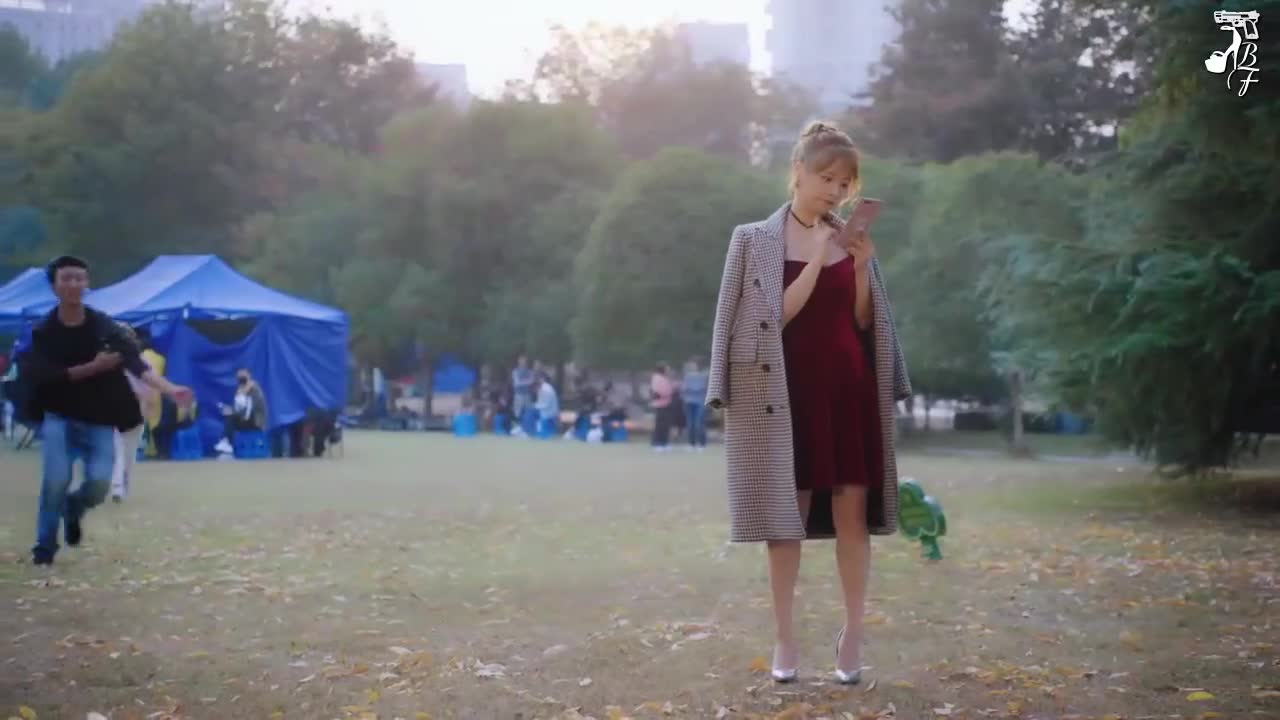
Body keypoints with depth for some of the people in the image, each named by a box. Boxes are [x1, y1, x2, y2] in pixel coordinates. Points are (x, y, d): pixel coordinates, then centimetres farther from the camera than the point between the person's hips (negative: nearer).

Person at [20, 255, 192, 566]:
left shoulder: (104, 326, -6)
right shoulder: (44, 331, -5)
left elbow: (135, 362, -19)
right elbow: (44, 376, -16)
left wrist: (170, 389, -35)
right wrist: (91, 368, -22)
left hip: (99, 419, 1)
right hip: (59, 416, -1)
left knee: (99, 484, -12)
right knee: (56, 480, -16)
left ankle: (73, 507, 26)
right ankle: (45, 546, 5)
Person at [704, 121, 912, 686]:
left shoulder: (850, 240, 10)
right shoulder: (756, 239, -1)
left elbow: (864, 322, 9)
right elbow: (777, 315, -10)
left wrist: (861, 268, -7)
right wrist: (818, 257, -16)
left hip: (849, 389, 3)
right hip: (790, 390, -3)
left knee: (852, 510, 0)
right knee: (787, 512, 1)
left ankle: (853, 633, 8)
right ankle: (784, 637, 8)